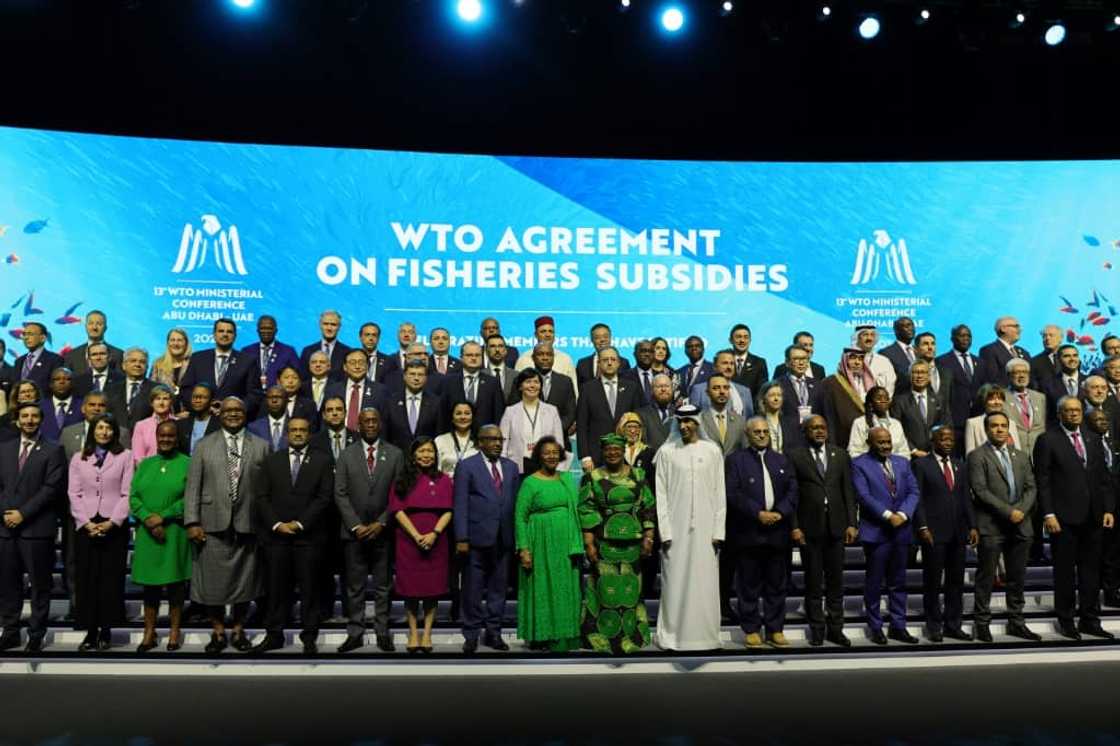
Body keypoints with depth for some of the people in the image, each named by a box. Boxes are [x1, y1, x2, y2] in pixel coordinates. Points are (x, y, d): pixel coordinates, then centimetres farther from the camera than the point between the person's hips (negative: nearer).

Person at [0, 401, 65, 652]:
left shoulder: (52, 451, 0)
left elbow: (52, 488, -8)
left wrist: (23, 513, -13)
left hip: (37, 527, -4)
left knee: (40, 584, 2)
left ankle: (36, 635, 11)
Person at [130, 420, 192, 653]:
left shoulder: (187, 464, 0)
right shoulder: (145, 464, 12)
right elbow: (133, 496, 4)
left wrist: (162, 516, -15)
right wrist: (148, 519, -11)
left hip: (175, 532, -3)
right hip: (146, 533, 3)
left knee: (175, 581, 3)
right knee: (149, 583, 7)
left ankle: (175, 631, 14)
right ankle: (149, 633, 16)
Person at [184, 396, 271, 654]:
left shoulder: (261, 446, 7)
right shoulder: (204, 446, 8)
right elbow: (193, 486, 3)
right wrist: (192, 522, -5)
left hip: (248, 524, 0)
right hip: (214, 524, 0)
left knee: (245, 580, 7)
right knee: (213, 580, 5)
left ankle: (238, 631, 22)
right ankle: (218, 633, 20)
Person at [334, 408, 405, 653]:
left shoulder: (395, 454, 4)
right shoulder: (346, 455, 6)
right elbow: (340, 494, 1)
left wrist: (381, 523, -9)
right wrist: (356, 526, -8)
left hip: (383, 531, 0)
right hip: (354, 531, 1)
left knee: (383, 586, 6)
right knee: (355, 587, 6)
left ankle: (383, 633, 14)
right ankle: (355, 634, 14)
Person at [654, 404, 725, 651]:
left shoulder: (712, 451, 6)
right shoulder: (667, 452, 4)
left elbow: (720, 493, 6)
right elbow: (660, 494, 2)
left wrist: (718, 531, -1)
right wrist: (665, 532, -5)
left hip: (705, 528, 1)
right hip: (676, 528, -1)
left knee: (705, 582, 2)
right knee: (675, 582, 0)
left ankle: (704, 635, 13)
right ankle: (672, 636, 10)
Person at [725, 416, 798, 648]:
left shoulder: (781, 460, 16)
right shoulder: (735, 460, 2)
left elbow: (792, 491, 8)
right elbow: (733, 493, -8)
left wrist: (780, 512, -9)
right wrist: (758, 513, -15)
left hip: (777, 532, 4)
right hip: (748, 533, -4)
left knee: (776, 585, 9)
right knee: (749, 585, 3)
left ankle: (775, 629, 19)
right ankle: (752, 629, 13)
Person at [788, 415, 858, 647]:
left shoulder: (841, 455, 8)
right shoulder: (795, 456, -1)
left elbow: (848, 491, 7)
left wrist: (851, 523, 0)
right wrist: (794, 527, -9)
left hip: (836, 526, 3)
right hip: (809, 527, -2)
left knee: (836, 581, 9)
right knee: (813, 583, 6)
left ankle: (835, 629, 20)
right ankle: (817, 630, 17)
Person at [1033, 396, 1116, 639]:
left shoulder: (1093, 439, 13)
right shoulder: (1047, 440, -3)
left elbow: (1103, 478, 13)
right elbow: (1042, 481, -7)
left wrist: (1108, 509, 5)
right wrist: (1048, 514, -13)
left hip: (1093, 516, 5)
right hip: (1064, 517, -5)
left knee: (1091, 570, 10)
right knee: (1064, 571, 4)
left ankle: (1089, 620, 21)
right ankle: (1066, 620, 15)